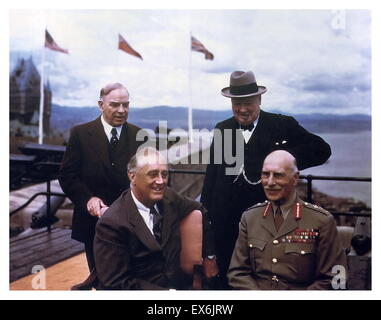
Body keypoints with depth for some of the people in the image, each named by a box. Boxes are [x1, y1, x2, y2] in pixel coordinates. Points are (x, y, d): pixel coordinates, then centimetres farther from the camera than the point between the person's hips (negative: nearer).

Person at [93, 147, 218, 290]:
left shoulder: (168, 197, -1)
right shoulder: (112, 223, -18)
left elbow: (199, 211, 18)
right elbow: (117, 284, -16)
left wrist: (209, 255, 15)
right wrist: (169, 292, -20)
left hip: (178, 283, 6)